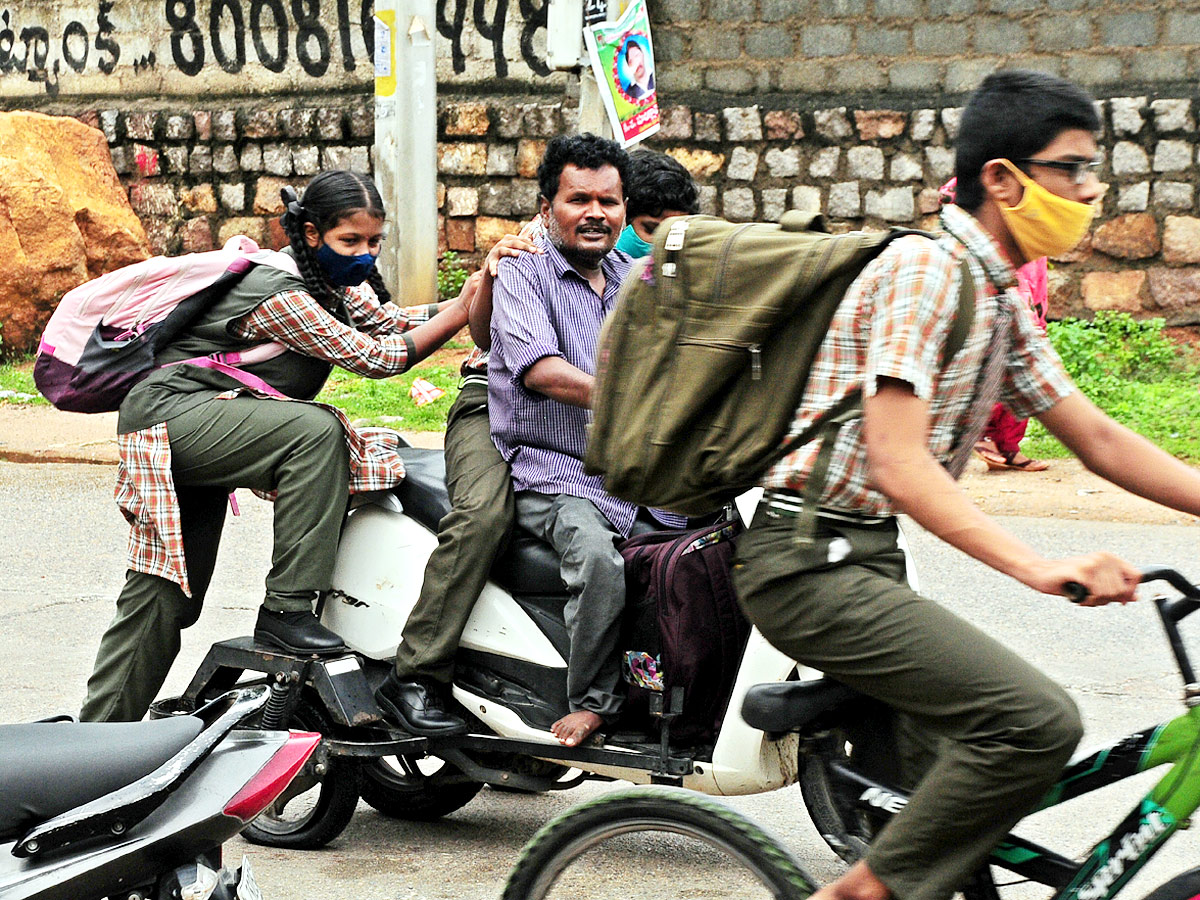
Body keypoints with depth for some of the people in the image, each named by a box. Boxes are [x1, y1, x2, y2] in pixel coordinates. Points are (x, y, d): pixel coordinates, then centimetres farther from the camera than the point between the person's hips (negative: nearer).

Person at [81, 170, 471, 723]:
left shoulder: (339, 281, 6)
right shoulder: (280, 295, -22)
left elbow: (392, 322, -2)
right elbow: (374, 358, -21)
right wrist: (463, 311, -21)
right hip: (170, 411, -10)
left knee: (164, 596, 10)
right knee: (315, 429, -29)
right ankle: (285, 610, -25)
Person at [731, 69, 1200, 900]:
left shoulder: (1000, 301, 15)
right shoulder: (925, 268, -16)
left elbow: (1101, 442, 16)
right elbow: (897, 463, -25)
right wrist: (1040, 568, -34)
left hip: (861, 559, 10)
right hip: (813, 560, -10)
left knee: (949, 787, 13)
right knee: (1035, 720, -21)